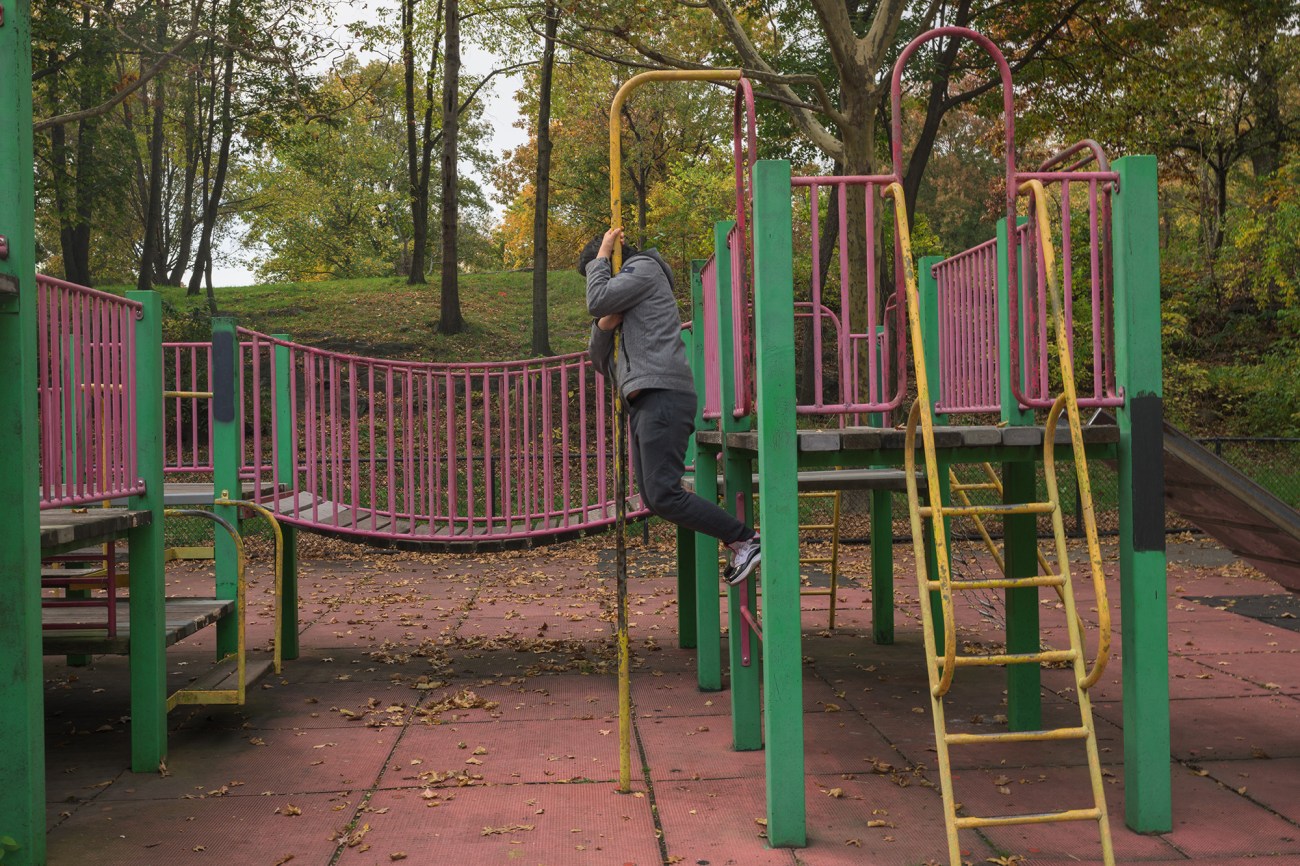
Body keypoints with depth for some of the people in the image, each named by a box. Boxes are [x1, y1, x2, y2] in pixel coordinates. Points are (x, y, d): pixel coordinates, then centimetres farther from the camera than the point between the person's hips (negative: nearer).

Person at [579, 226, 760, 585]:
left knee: (663, 495, -18)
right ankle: (738, 546, 3)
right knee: (654, 498, 3)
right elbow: (600, 361, 26)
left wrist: (601, 255, 8)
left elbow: (597, 301, -7)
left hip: (663, 395, -10)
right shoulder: (626, 306, 32)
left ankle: (746, 540, -11)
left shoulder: (645, 268, 6)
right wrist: (604, 326, 5)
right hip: (644, 401, 10)